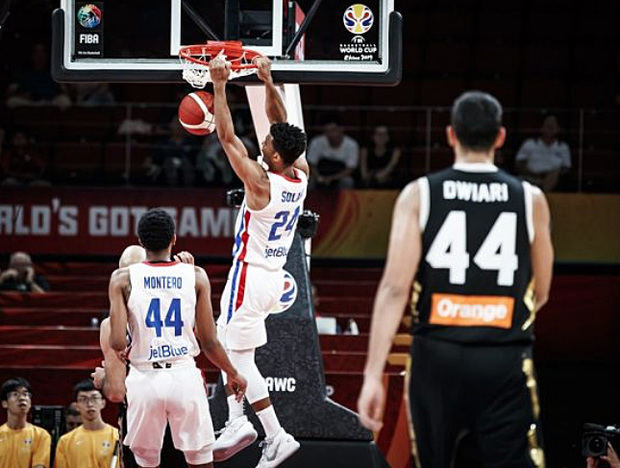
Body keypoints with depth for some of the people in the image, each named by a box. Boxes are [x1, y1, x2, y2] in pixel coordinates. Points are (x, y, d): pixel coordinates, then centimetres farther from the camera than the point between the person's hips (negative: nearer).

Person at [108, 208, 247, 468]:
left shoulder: (123, 279, -2)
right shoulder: (196, 276, 0)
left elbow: (118, 343, -9)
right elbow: (209, 342, 1)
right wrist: (233, 374, 18)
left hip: (145, 379, 0)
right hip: (184, 377, 0)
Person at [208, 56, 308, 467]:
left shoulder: (261, 182, -22)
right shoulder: (301, 176, -3)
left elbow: (227, 136, -19)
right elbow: (282, 126, 10)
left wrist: (220, 86, -14)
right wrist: (268, 82, 10)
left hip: (250, 276, -8)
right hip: (274, 275, 8)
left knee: (240, 357, -2)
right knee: (227, 345, 20)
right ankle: (237, 423, 15)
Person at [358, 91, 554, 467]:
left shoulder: (419, 195, 0)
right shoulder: (530, 199, 3)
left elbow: (395, 287, -7)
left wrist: (373, 374, -8)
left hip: (438, 355, 1)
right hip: (506, 362, -1)